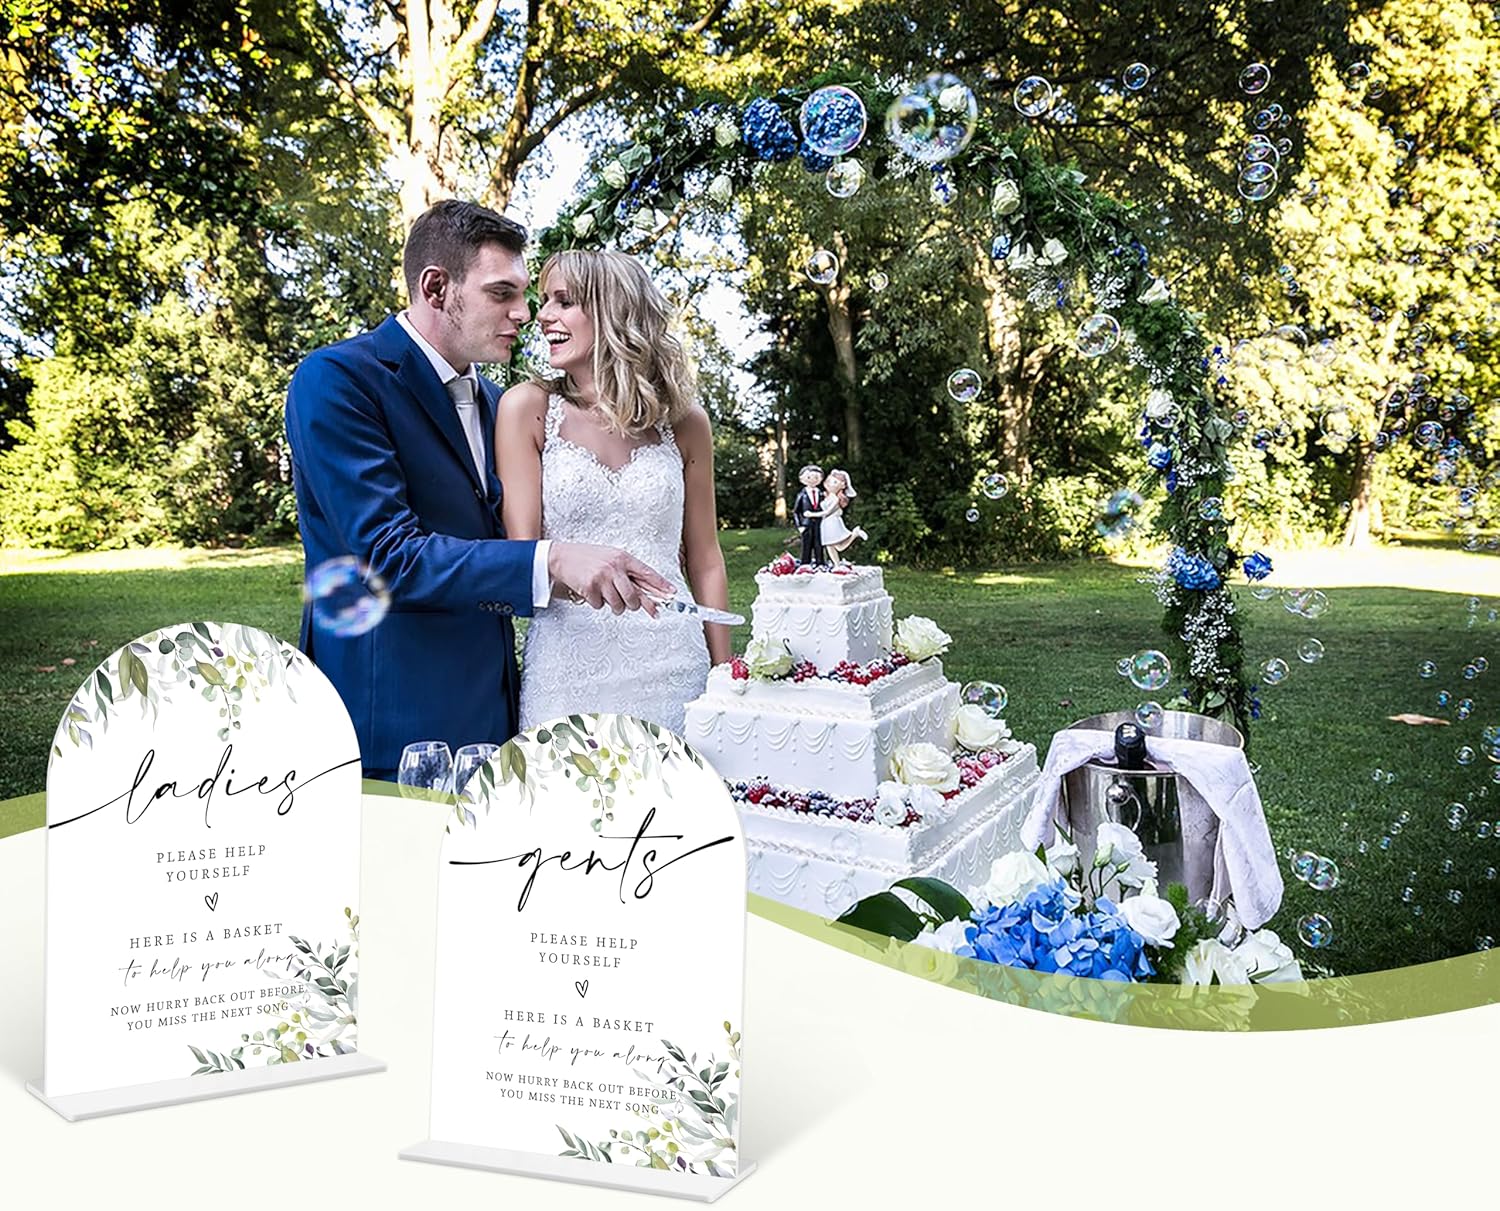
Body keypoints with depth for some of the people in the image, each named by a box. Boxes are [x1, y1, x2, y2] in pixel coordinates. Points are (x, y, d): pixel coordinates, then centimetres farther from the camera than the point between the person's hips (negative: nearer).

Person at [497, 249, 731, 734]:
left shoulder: (684, 421, 5)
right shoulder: (528, 407, 0)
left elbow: (705, 562, 10)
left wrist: (724, 676, 9)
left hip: (672, 665, 2)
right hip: (567, 672, -1)